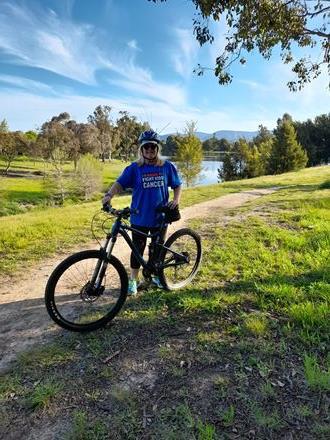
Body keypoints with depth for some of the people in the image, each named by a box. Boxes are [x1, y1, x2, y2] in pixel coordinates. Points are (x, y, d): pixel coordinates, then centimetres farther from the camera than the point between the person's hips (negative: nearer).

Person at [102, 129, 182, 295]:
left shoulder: (167, 167, 0)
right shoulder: (134, 168, -5)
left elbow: (177, 185, 8)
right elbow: (120, 183, -14)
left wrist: (176, 199, -9)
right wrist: (109, 195, -33)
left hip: (161, 217, 2)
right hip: (139, 218, -1)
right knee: (138, 249, 8)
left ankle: (156, 275, 38)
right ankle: (133, 280, 25)